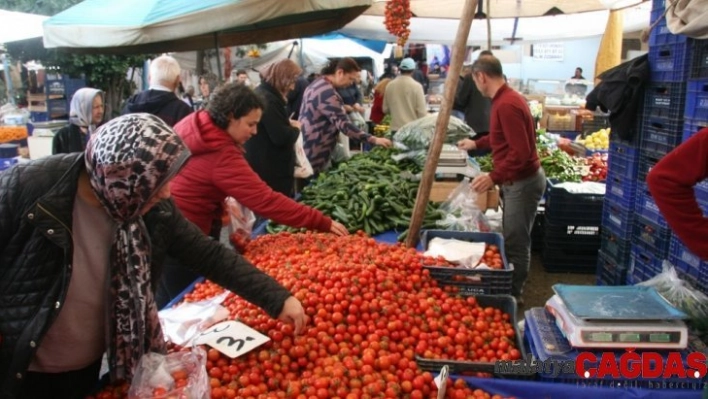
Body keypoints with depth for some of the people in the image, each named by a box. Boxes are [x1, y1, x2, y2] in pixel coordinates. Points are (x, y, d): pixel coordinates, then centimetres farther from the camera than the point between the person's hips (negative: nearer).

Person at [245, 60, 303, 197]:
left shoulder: (261, 93, 13)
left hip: (262, 165, 11)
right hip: (271, 170, -11)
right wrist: (296, 128, -6)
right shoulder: (268, 100, -20)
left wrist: (288, 123, 11)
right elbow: (281, 137, -25)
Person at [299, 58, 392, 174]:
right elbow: (343, 123, -27)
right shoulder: (327, 92, -22)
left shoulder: (319, 83, 12)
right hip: (314, 154, -11)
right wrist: (373, 140, -27)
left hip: (310, 149, 11)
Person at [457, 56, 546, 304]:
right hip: (517, 179, 10)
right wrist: (476, 144, 37)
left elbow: (521, 152, -28)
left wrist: (494, 178, -28)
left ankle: (513, 295, 15)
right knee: (512, 239, 18)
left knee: (516, 243, 2)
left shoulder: (506, 105, -23)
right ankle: (511, 288, 31)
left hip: (522, 181, -10)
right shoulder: (506, 98, 10)